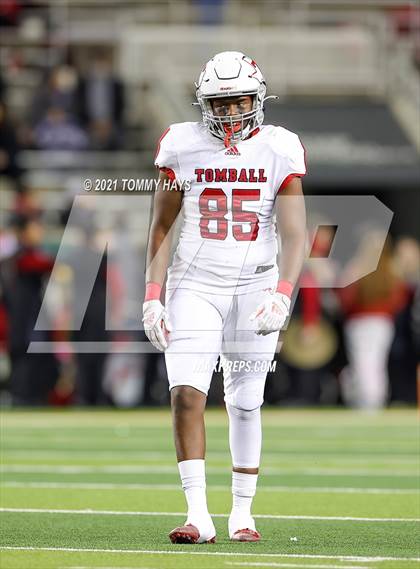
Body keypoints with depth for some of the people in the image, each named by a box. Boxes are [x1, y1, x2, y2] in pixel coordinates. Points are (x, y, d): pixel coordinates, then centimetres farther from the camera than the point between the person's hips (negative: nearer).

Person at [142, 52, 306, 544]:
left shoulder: (278, 151, -3)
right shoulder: (182, 148, -1)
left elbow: (294, 235, -6)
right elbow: (161, 229, 6)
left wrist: (281, 295, -20)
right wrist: (152, 298, 0)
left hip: (254, 287, 0)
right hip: (194, 286, 0)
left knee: (245, 404, 6)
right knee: (186, 394, -15)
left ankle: (242, 514, 21)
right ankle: (198, 516, -16)